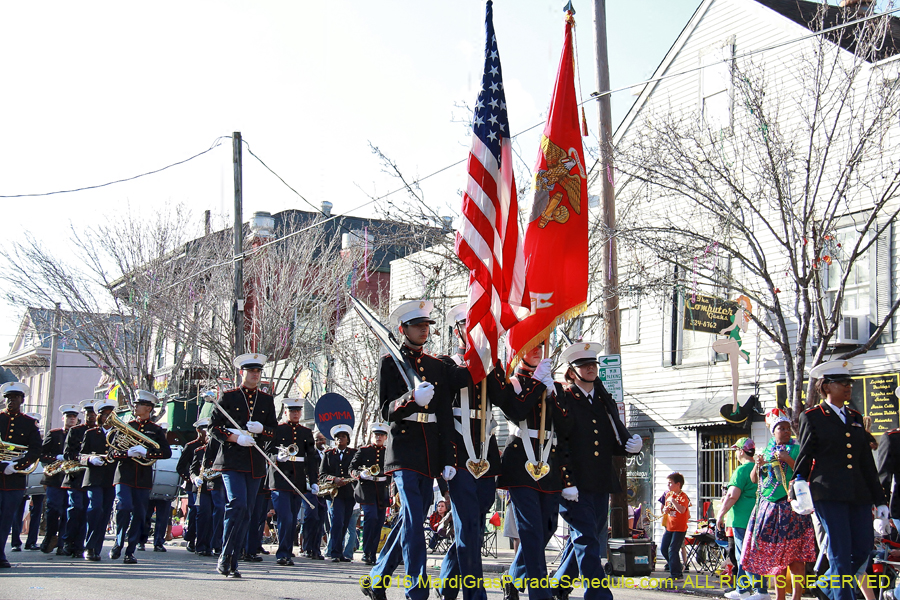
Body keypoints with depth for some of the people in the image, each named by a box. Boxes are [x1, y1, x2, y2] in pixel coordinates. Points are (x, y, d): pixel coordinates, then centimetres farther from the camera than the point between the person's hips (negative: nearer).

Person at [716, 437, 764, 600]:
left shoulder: (742, 470, -15)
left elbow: (733, 496, -20)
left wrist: (721, 514, -12)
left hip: (742, 519, -9)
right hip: (756, 518, 9)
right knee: (743, 555, 16)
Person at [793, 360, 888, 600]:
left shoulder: (855, 418, 17)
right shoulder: (812, 417, 2)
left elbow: (867, 462, 17)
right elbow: (805, 456, 5)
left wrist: (879, 500, 14)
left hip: (859, 494, 6)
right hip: (828, 493, -6)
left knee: (863, 548, 4)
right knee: (840, 551, -7)